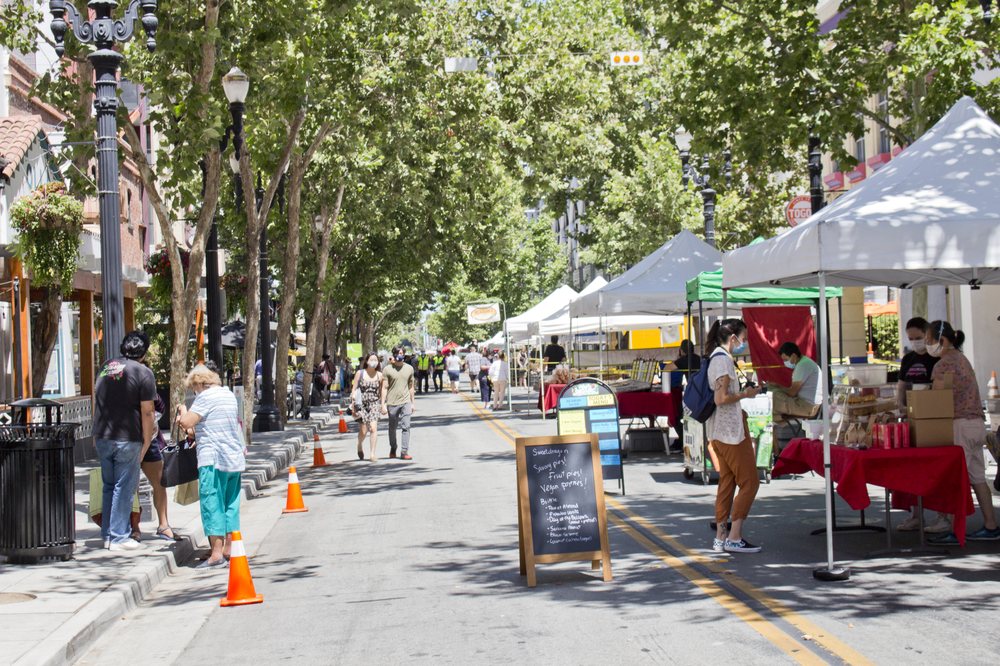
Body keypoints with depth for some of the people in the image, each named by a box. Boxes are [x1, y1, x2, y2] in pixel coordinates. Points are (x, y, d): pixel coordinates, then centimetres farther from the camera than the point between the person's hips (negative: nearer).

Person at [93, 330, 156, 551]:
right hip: (127, 439, -6)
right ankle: (119, 537, 3)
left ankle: (107, 535, 22)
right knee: (124, 488, 1)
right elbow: (146, 413, -11)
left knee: (109, 486, 16)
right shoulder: (143, 373, -8)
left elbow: (96, 402, 18)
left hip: (102, 437, 6)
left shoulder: (106, 368, 11)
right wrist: (146, 443, -5)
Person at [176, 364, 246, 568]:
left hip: (213, 459, -8)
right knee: (231, 504, 14)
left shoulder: (206, 397, -10)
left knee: (212, 505, -5)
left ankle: (217, 554, -8)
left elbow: (187, 423, -16)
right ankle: (229, 549, 18)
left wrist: (183, 411, 5)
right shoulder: (229, 395, 15)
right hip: (235, 458, 8)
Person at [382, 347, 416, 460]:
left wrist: (412, 402, 16)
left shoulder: (409, 368, 8)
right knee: (392, 428, 11)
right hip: (392, 403, -1)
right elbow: (384, 388, -1)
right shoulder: (388, 370, -2)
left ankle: (404, 452, -10)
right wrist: (383, 404, -6)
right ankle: (392, 449, 30)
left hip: (405, 402, 1)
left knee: (406, 427, -9)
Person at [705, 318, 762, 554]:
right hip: (731, 431, -10)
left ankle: (720, 538, 13)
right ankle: (734, 537, -7)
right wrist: (745, 395, -9)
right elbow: (721, 399, -22)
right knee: (749, 482, -5)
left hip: (719, 432, 10)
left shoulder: (715, 358, 16)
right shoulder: (723, 360, -15)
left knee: (726, 482, 12)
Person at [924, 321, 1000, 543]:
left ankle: (955, 532, -6)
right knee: (977, 477, 12)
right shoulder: (962, 359, 18)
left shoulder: (943, 365, -12)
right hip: (977, 423, 9)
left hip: (959, 424, -9)